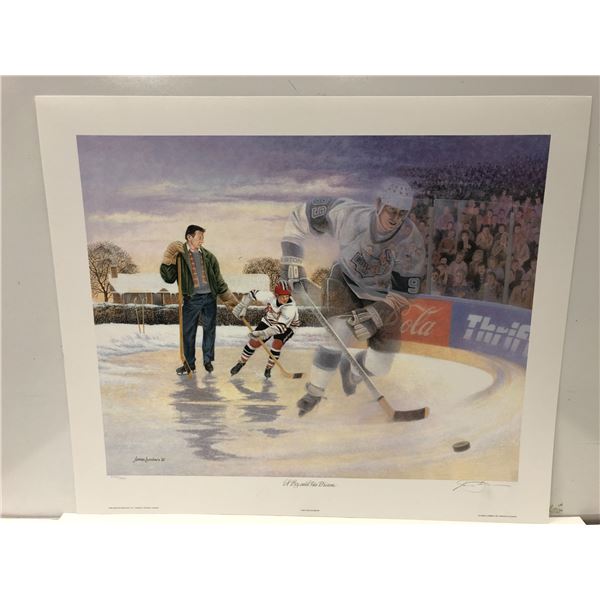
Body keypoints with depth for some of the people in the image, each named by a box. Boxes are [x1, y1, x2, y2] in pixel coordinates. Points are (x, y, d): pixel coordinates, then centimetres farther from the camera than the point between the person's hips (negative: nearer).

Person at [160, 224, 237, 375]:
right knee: (188, 332, 3)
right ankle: (189, 363, 18)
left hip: (209, 298, 3)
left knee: (209, 330, 9)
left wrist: (228, 298, 11)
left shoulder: (209, 256, 8)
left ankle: (208, 360, 25)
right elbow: (169, 278, -7)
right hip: (192, 299, -3)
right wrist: (168, 261, -19)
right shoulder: (179, 256, -2)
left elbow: (218, 280, 13)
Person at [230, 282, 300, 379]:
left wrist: (263, 333, -54)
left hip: (286, 326, -3)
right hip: (269, 321, 3)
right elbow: (253, 293, -11)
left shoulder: (291, 307, -38)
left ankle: (268, 368, 0)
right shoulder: (270, 296, -30)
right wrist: (242, 307, -13)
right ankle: (241, 362, 21)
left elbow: (281, 326, -44)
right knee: (254, 342, -4)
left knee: (277, 344, -24)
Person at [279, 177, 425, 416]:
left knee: (379, 364, -2)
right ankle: (315, 391, -3)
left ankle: (352, 370, 36)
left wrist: (375, 317, -29)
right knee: (339, 332, -27)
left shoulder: (412, 242, -27)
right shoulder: (349, 214, -30)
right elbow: (303, 215, -16)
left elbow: (404, 293, -18)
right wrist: (292, 261, -18)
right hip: (345, 280, -1)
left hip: (383, 294, 1)